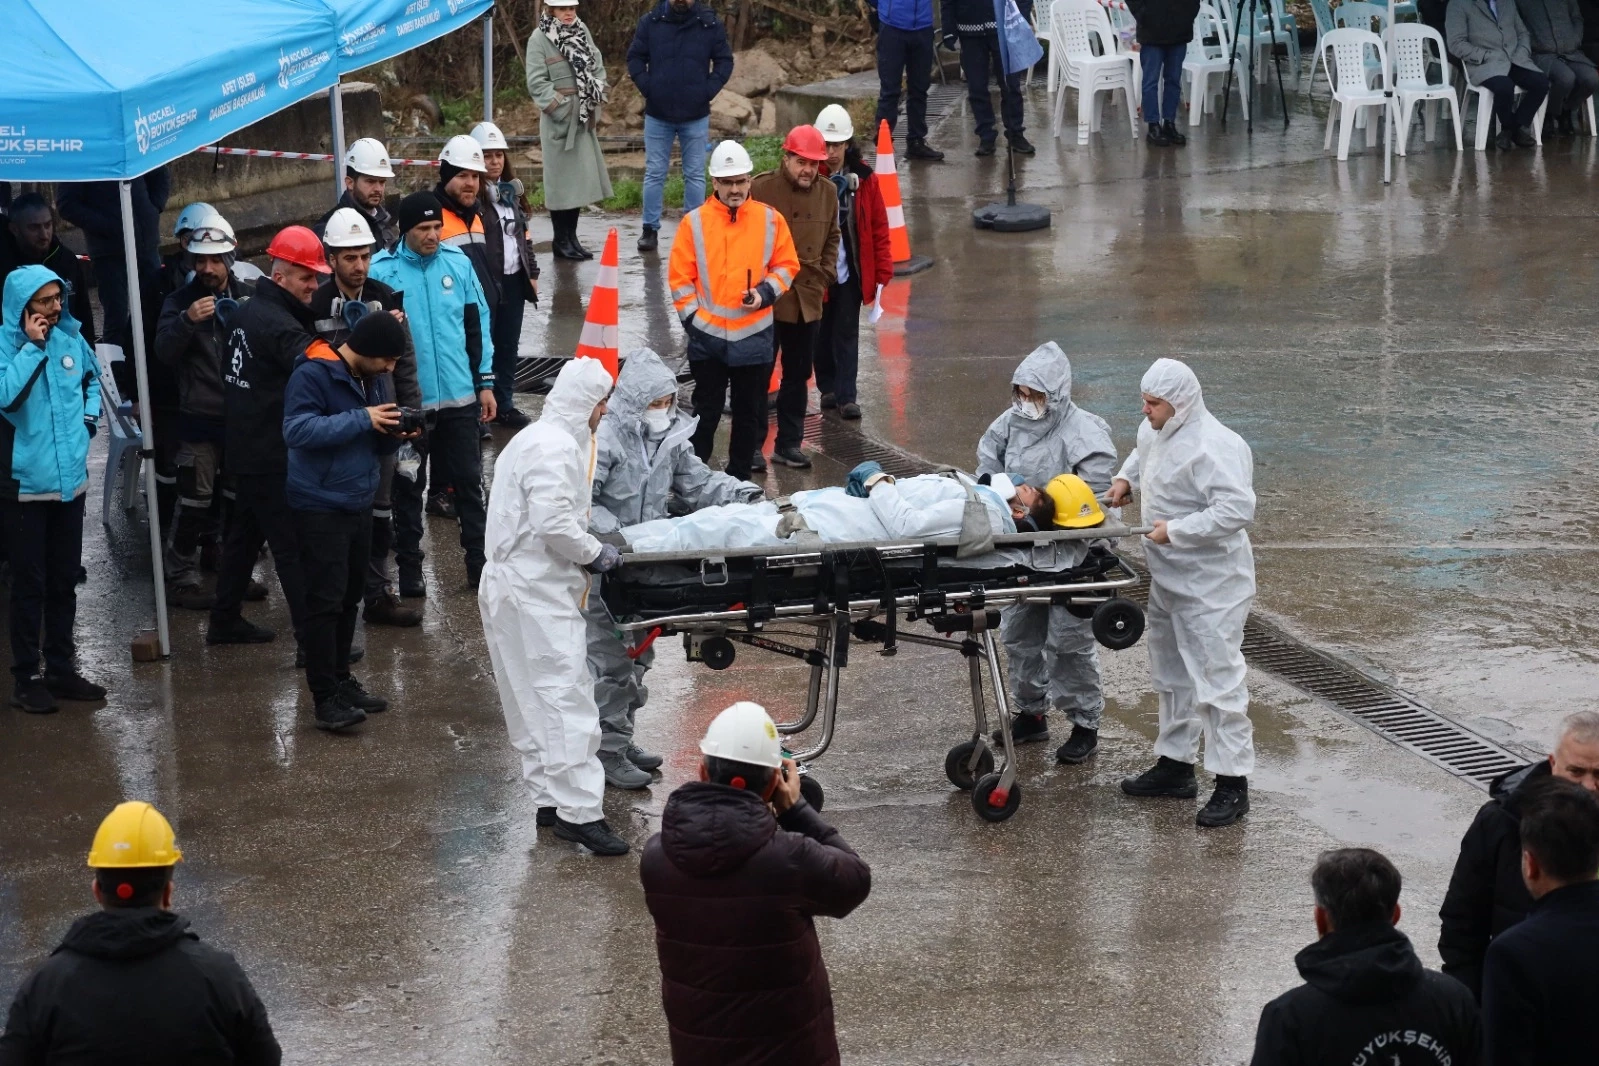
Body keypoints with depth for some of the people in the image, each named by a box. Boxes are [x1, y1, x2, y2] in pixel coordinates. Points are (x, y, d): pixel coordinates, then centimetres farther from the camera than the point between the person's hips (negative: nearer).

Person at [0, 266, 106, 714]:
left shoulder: (70, 337, 3)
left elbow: (93, 378, 23)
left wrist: (89, 415, 8)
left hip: (71, 479, 5)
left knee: (64, 581, 14)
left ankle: (60, 669, 25)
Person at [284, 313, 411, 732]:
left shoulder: (374, 377, 9)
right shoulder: (313, 375, -15)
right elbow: (296, 429, -26)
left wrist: (393, 434, -8)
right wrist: (362, 419, -28)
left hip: (359, 504, 8)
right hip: (320, 506, -8)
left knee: (350, 597, 15)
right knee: (325, 600, -8)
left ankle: (341, 679, 27)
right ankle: (326, 698, -6)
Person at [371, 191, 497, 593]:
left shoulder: (458, 263, 0)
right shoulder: (382, 270, -9)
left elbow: (478, 323, 7)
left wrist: (485, 382, 7)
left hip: (459, 395, 2)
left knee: (468, 480, 10)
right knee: (408, 487, 9)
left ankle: (479, 559, 20)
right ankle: (409, 568, 18)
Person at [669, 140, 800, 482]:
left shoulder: (770, 220, 0)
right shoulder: (695, 222, -4)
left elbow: (787, 265, 6)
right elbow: (679, 277, 0)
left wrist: (764, 293, -10)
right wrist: (692, 317, -6)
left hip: (754, 336, 1)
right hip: (707, 336, -1)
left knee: (749, 412, 10)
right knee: (706, 411, 5)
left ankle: (739, 479, 22)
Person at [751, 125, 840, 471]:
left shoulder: (827, 192, 6)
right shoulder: (761, 189, -10)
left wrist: (824, 274, 6)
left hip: (808, 299, 5)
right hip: (768, 298, -5)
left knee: (798, 375, 12)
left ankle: (789, 444, 21)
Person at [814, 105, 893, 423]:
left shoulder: (864, 179, -4)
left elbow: (879, 227, 1)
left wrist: (882, 273, -1)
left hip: (851, 271, 0)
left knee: (847, 333, 3)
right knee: (822, 332, 13)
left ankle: (845, 396, 8)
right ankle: (828, 388, 28)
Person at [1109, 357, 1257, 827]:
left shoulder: (1214, 448, -24)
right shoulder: (1156, 431, 5)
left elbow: (1237, 510, -32)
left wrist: (1175, 531, -27)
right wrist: (1126, 477, 10)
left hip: (1211, 586, -10)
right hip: (1167, 578, 10)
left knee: (1217, 679, -9)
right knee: (1171, 674, 20)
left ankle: (1232, 785, -5)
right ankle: (1175, 765, 33)